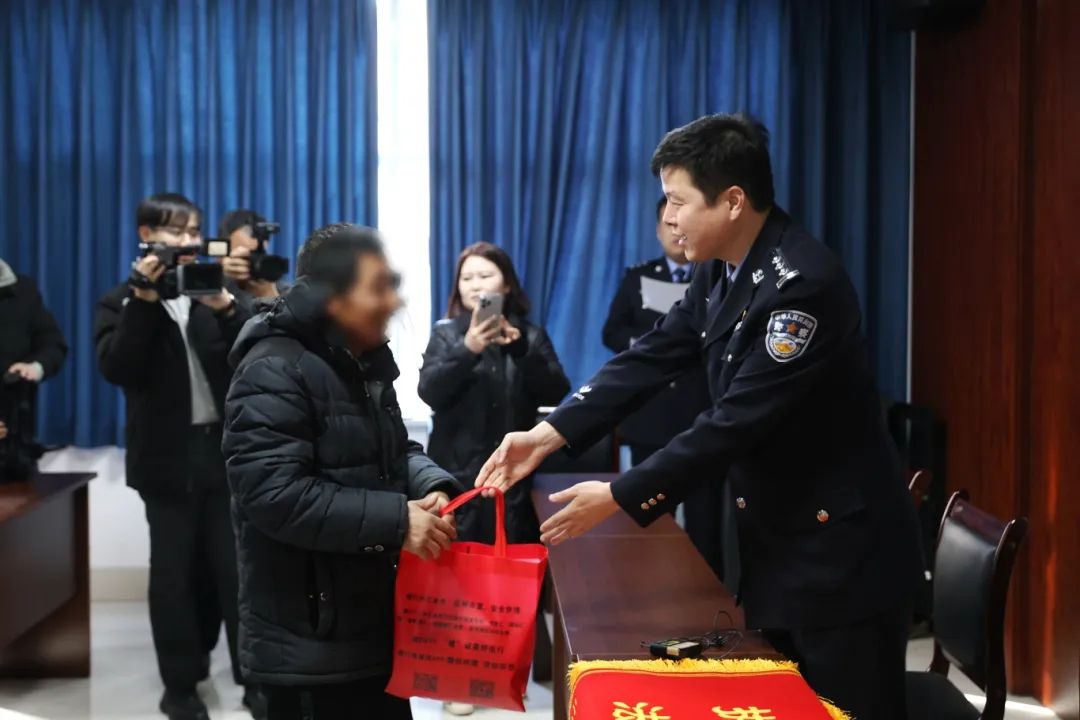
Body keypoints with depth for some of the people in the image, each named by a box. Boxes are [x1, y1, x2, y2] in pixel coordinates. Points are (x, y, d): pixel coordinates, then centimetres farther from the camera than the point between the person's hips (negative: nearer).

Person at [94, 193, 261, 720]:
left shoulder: (213, 295, 10)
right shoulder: (122, 302, 3)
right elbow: (116, 369, -14)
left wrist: (225, 306, -17)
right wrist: (144, 299, -19)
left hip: (224, 447, 2)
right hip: (168, 456, -2)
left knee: (235, 565, 5)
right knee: (176, 570, 6)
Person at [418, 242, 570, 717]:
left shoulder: (530, 335, 6)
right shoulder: (446, 334, 3)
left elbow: (555, 393, -6)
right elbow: (430, 391, -12)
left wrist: (519, 348, -19)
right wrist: (468, 349, -26)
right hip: (458, 472, -1)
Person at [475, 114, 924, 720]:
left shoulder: (805, 283, -25)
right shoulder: (722, 270, 3)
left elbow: (737, 421, -26)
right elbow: (652, 358, 4)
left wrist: (619, 497, -21)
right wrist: (548, 435, -5)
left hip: (841, 542, -9)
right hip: (776, 534, 9)